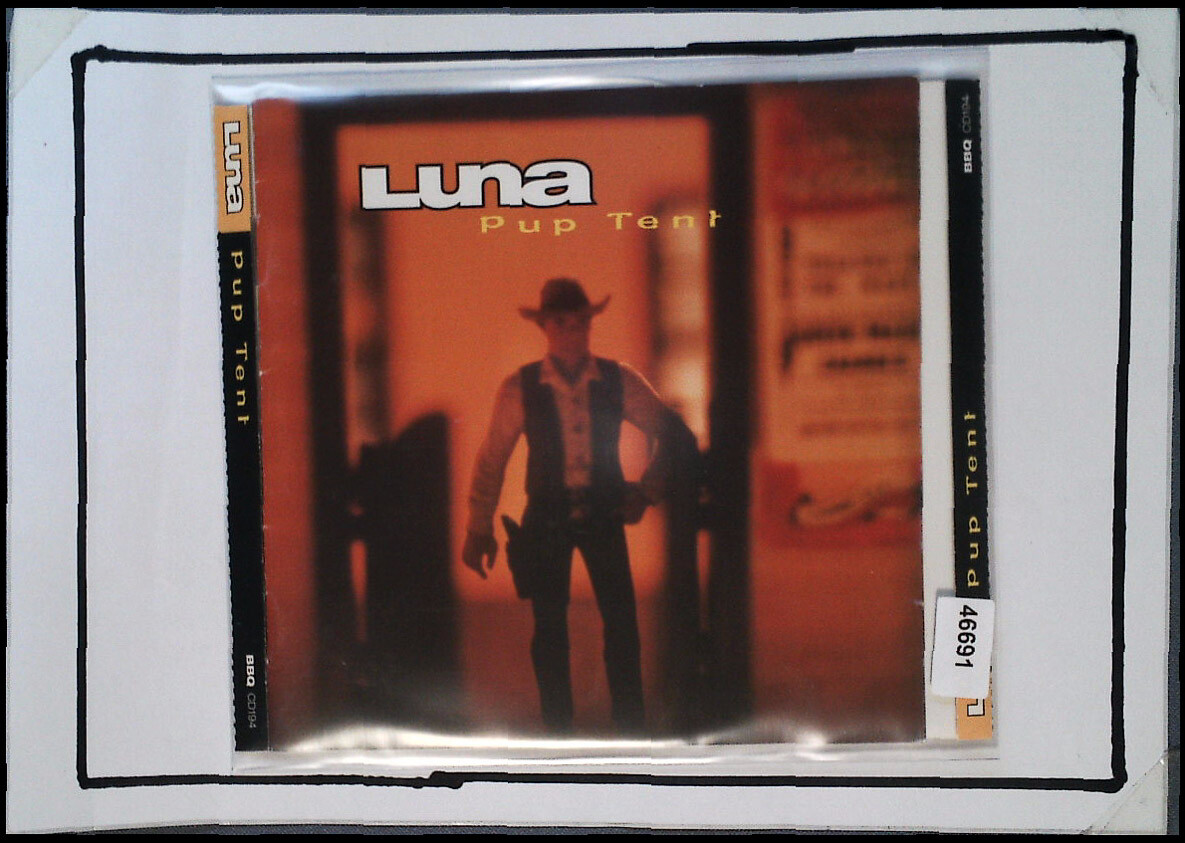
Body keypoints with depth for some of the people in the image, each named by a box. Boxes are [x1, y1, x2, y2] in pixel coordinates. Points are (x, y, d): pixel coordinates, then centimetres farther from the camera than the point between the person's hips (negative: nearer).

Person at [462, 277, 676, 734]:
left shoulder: (619, 380, -1)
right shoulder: (520, 388, -4)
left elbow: (670, 433, 10)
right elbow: (491, 460, 2)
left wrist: (647, 490, 2)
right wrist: (479, 530, 3)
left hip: (604, 515, 1)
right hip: (546, 520, -1)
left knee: (622, 623, -2)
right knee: (549, 629, 3)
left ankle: (632, 732, 9)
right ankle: (558, 735, 16)